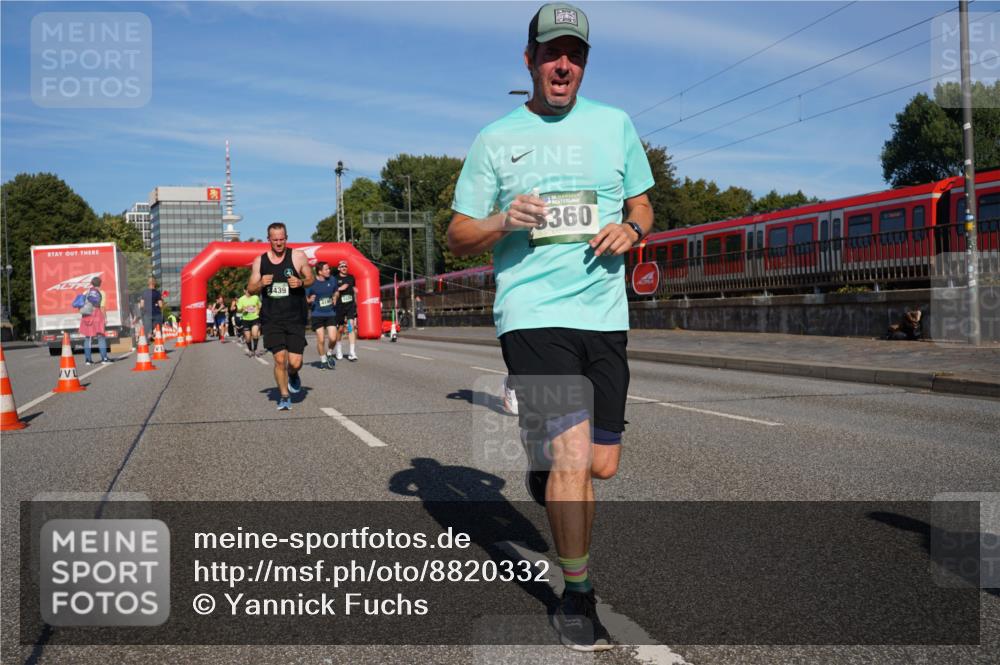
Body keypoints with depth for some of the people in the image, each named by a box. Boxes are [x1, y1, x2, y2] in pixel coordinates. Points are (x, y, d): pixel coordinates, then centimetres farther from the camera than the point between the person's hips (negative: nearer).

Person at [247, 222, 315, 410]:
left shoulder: (298, 256, -1)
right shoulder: (259, 261, 5)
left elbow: (311, 279, 8)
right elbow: (250, 289, 10)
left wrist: (301, 283, -14)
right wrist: (261, 284, -13)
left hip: (295, 318, -1)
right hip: (271, 319, 1)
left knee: (295, 362, -4)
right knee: (279, 358, -6)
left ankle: (293, 375, 33)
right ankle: (284, 396, 13)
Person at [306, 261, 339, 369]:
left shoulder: (332, 279, 0)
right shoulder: (312, 283, -10)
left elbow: (336, 292, 19)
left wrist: (335, 297, 0)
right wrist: (310, 300, -24)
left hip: (331, 313, 2)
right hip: (317, 315, -2)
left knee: (332, 338, -9)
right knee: (321, 340, -2)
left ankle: (329, 354, 20)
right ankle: (323, 360, 18)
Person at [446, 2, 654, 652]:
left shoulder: (614, 124, 12)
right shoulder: (496, 138, 5)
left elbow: (643, 205, 20)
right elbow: (459, 236, 6)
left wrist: (630, 230, -3)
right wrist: (505, 221, -15)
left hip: (605, 313, 4)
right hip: (533, 313, -3)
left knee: (603, 464, 7)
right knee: (575, 457, -13)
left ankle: (547, 470, 43)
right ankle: (577, 599, 6)